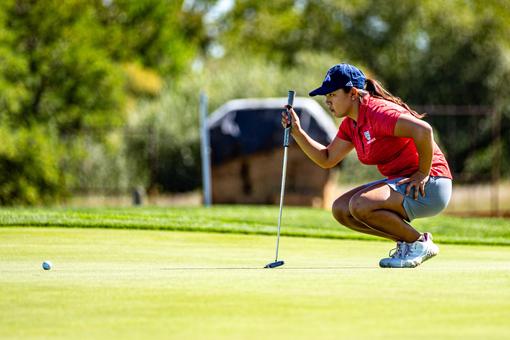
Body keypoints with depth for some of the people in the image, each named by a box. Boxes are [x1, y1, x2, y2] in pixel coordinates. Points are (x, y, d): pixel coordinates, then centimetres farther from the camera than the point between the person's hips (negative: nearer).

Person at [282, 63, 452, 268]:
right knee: (341, 209, 5)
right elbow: (327, 159, 20)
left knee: (360, 205, -28)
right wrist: (296, 132, 9)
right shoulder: (351, 123, 11)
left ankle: (420, 244, -10)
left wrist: (423, 174, -23)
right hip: (399, 182, 10)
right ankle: (406, 242, 8)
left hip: (429, 187, -10)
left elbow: (423, 130, -33)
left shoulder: (378, 113, -20)